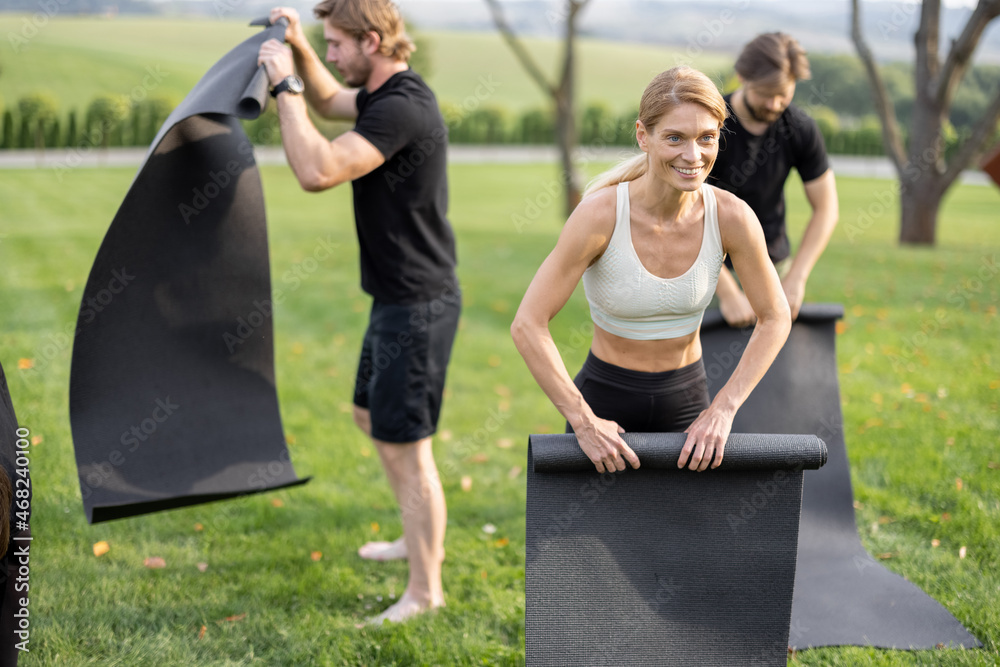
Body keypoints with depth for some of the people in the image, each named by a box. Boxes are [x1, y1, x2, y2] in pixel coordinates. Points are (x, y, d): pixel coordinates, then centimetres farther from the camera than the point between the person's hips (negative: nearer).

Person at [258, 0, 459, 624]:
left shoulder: (402, 109, -23)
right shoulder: (387, 93, 9)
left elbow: (317, 171, -32)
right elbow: (329, 99, 30)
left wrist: (287, 86, -22)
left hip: (418, 304, -11)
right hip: (398, 298, 11)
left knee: (405, 447, -3)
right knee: (373, 416, 25)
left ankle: (425, 590, 10)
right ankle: (421, 539, 41)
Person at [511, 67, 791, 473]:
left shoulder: (732, 217, -15)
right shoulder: (600, 215, -22)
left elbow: (775, 319, -2)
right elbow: (527, 325, -20)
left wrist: (724, 409, -10)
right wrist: (583, 423, -20)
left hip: (686, 403, 2)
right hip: (604, 400, -2)